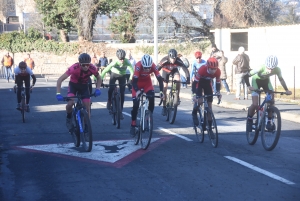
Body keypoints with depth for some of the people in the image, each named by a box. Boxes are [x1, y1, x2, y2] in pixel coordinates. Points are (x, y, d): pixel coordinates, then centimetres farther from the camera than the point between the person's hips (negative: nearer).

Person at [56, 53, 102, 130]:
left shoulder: (92, 68, -27)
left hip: (84, 86, 2)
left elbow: (99, 78, -5)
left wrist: (97, 89, -21)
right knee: (70, 103, -27)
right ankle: (69, 117, 4)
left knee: (87, 107, -5)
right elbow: (60, 79, -32)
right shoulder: (74, 68, -35)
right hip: (73, 85, -2)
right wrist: (58, 94, -40)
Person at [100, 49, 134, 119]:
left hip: (122, 75, 1)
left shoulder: (127, 62, -32)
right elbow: (105, 70, -35)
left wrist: (130, 79, -52)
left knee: (122, 93, -4)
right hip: (114, 74, -1)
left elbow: (132, 71, -38)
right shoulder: (114, 62, -34)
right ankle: (109, 102, 8)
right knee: (111, 89, -23)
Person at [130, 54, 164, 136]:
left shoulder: (153, 66, -30)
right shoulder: (138, 66, -37)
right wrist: (137, 91, -56)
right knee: (136, 104, -10)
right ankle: (133, 125, 1)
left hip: (147, 81, 2)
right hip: (138, 82, -2)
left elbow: (160, 78, -30)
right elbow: (134, 80, -40)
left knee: (152, 98, -19)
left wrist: (161, 91, -42)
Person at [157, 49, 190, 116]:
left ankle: (177, 97, -10)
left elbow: (185, 69, -32)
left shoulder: (178, 61, -35)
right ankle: (164, 107, 6)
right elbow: (157, 69, -35)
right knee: (164, 88, -6)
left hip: (174, 70, 1)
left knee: (178, 80, -30)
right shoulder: (164, 60, -38)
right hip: (166, 71, -1)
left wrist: (188, 79, -43)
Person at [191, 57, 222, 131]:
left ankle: (209, 126, 2)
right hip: (199, 82, -3)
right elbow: (195, 82, -33)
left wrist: (218, 92, -26)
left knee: (209, 104, -3)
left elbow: (218, 82, -10)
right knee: (200, 101, -25)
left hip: (207, 83, 3)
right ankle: (194, 113, 8)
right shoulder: (202, 70, -38)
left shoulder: (218, 72, -27)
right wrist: (194, 94, -43)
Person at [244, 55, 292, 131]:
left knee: (271, 101, -13)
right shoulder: (260, 68, -39)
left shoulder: (277, 70, -29)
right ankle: (249, 120, 11)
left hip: (266, 80, 3)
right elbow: (246, 76, -29)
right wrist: (249, 86, -40)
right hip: (256, 80, -3)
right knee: (255, 104, -15)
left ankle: (269, 122, 2)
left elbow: (281, 79, -8)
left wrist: (286, 90, -15)